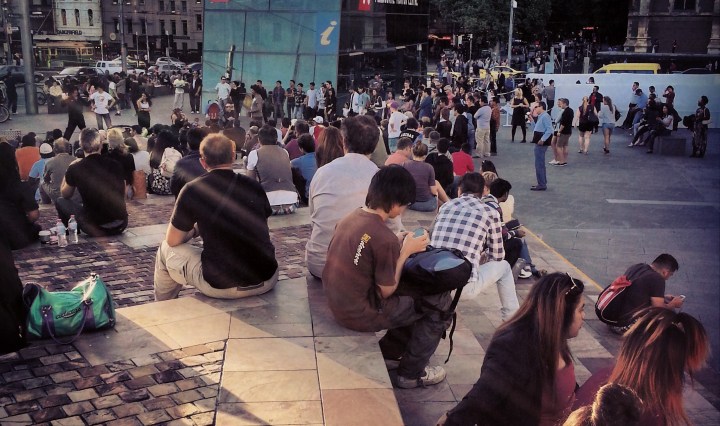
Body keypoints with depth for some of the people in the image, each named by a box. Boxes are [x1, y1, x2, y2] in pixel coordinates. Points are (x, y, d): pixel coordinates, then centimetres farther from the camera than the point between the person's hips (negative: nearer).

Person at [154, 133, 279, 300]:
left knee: (166, 249, 21)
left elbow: (173, 240, 3)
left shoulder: (193, 190, -6)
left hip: (221, 287, -3)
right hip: (267, 281, 4)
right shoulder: (254, 186, 4)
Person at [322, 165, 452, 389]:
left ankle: (388, 350, 28)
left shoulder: (351, 216, -1)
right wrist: (406, 251, -7)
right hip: (360, 314, -9)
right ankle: (411, 373, 14)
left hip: (337, 302, 9)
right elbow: (387, 291, -15)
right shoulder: (384, 239, -26)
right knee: (440, 302, 3)